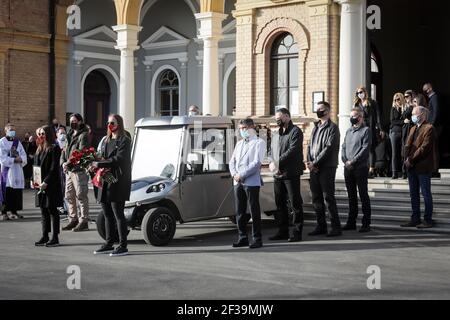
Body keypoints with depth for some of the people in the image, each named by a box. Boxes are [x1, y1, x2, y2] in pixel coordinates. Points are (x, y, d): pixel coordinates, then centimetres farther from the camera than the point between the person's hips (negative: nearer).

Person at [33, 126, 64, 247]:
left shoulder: (54, 148, -9)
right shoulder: (39, 149, 15)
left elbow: (54, 168, -15)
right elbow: (35, 166, 17)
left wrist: (46, 182, -20)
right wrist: (33, 180, 2)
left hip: (51, 184, -7)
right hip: (39, 184, 7)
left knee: (52, 210, -2)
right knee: (43, 210, 11)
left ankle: (55, 237, 4)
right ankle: (45, 236, 17)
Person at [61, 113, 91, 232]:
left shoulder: (83, 135, -7)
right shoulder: (70, 135, 19)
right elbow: (64, 151, 18)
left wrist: (69, 162, -19)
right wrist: (63, 163, 0)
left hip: (79, 170, -9)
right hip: (68, 171, 9)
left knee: (81, 196, -7)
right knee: (69, 196, 13)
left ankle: (84, 221, -3)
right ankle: (73, 219, 22)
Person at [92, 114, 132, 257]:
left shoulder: (124, 140, -6)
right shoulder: (108, 141, 20)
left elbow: (118, 159, -17)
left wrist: (99, 164, -20)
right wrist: (97, 165, 0)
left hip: (118, 182, -8)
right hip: (106, 181, 8)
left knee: (118, 214, -7)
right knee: (108, 214, 12)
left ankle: (123, 246, -2)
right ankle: (109, 244, 21)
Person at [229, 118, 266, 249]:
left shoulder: (259, 143, -1)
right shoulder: (239, 144, 20)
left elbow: (257, 163, -12)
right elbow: (232, 161, 17)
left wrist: (242, 175, -15)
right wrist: (234, 174, -3)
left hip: (252, 182, -7)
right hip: (238, 182, 7)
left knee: (254, 211, -2)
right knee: (240, 211, 8)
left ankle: (257, 239, 3)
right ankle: (243, 238, 16)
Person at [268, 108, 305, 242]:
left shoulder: (295, 131, -6)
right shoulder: (279, 133, 20)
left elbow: (292, 150, -17)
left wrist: (277, 163, -20)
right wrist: (273, 163, -2)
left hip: (291, 173, -8)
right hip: (278, 173, 8)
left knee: (295, 203, -3)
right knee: (280, 203, 10)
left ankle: (297, 232, 1)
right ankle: (283, 231, 18)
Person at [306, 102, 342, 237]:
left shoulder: (332, 128, -6)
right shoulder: (315, 127, 18)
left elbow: (329, 148, -15)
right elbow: (310, 146, 15)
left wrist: (315, 163, -17)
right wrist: (310, 161, -3)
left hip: (327, 167, -7)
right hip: (314, 168, 8)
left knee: (328, 197, -7)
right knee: (316, 198, 9)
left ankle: (336, 227, -1)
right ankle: (321, 226, 17)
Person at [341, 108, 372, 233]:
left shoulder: (366, 130, -3)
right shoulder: (349, 131, 18)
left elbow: (365, 148, -12)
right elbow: (343, 147, 14)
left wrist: (353, 161, -16)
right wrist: (345, 161, -4)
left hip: (361, 167, -6)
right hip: (348, 168, 6)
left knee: (363, 195, -3)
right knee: (351, 195, 10)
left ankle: (366, 223, 0)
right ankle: (351, 222, 16)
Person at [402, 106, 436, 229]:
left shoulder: (429, 128, -10)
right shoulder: (413, 129, 18)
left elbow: (424, 147, -17)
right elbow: (408, 145, 14)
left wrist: (411, 160, -15)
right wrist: (407, 158, -4)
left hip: (423, 167, -8)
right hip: (412, 167, 8)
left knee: (426, 194, -1)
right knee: (414, 194, 11)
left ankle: (428, 220, 4)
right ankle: (415, 219, 17)